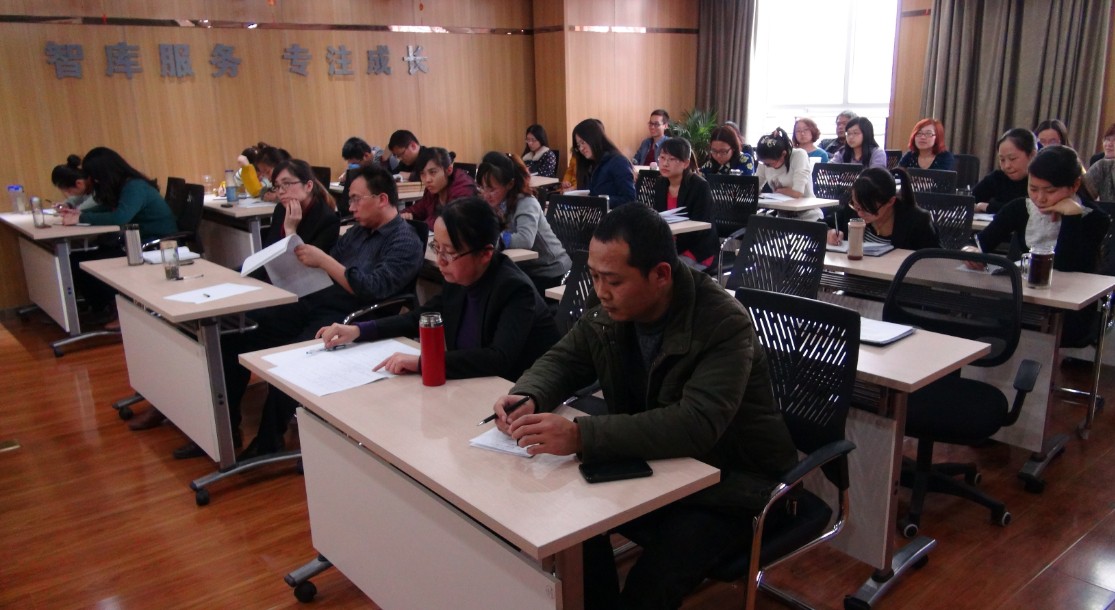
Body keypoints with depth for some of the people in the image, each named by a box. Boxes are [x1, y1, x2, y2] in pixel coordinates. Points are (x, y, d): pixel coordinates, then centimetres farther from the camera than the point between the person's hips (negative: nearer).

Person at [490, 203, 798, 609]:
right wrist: (528, 398, -19)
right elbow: (561, 360, 5)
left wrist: (581, 436, -45)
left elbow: (696, 424, -38)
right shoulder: (609, 312, -5)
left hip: (732, 484, -6)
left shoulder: (725, 326, -26)